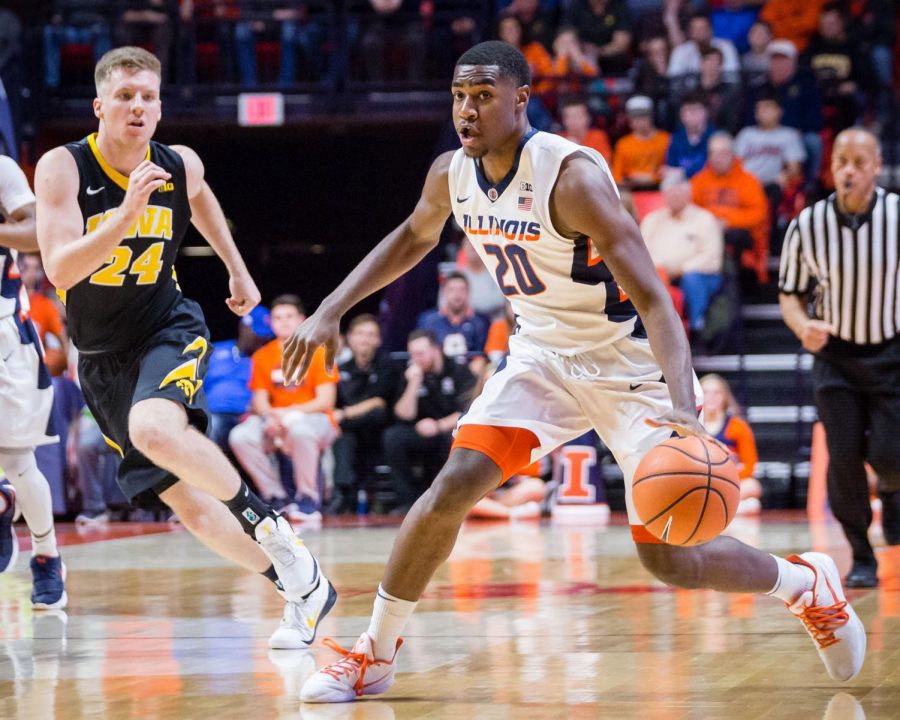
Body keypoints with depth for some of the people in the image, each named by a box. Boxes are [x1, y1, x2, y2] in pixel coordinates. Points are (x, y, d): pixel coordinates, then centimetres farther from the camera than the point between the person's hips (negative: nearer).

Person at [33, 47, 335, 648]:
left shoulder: (180, 165, -6)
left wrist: (238, 270, 24)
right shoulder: (64, 168, -15)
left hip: (169, 332, -1)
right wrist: (127, 211, -38)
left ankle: (269, 526, -18)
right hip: (102, 358, 1)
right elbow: (61, 270, -28)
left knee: (154, 431, -35)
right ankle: (302, 587, 15)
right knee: (186, 502, 1)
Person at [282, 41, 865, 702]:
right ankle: (375, 655, 1)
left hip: (632, 367, -5)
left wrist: (683, 407, -47)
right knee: (454, 487, -14)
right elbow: (415, 237, 19)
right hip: (544, 356, 5)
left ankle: (809, 584, 22)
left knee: (670, 561, -6)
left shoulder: (571, 176, -28)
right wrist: (331, 312, 11)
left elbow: (654, 300, -33)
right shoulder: (452, 175, -7)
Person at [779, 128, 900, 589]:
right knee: (844, 457, -7)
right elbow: (789, 292, 2)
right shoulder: (807, 227, -10)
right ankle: (861, 559, 11)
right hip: (836, 355, 1)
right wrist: (803, 326, -18)